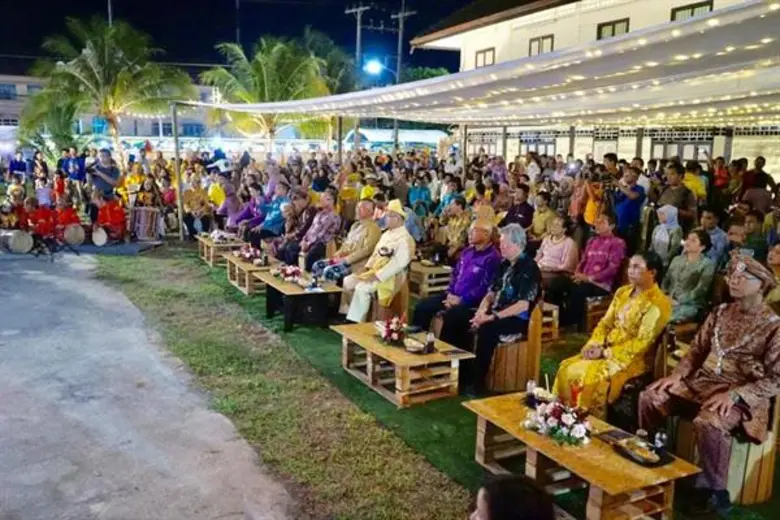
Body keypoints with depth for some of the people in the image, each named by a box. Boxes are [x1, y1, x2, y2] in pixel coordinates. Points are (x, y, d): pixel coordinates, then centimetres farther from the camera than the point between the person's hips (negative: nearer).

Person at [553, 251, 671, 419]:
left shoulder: (658, 303, -14)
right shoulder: (623, 292, 10)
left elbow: (642, 343, -18)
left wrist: (605, 353, -18)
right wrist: (594, 344, -7)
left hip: (633, 358, -7)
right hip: (605, 350, 7)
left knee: (590, 376, -28)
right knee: (567, 368, -12)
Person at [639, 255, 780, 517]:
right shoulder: (720, 312, 8)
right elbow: (697, 349, 13)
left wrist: (734, 395, -23)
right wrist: (677, 375, -4)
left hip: (742, 395, -6)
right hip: (702, 382, 6)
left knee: (708, 423, -35)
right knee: (650, 397, -8)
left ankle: (714, 491, -14)